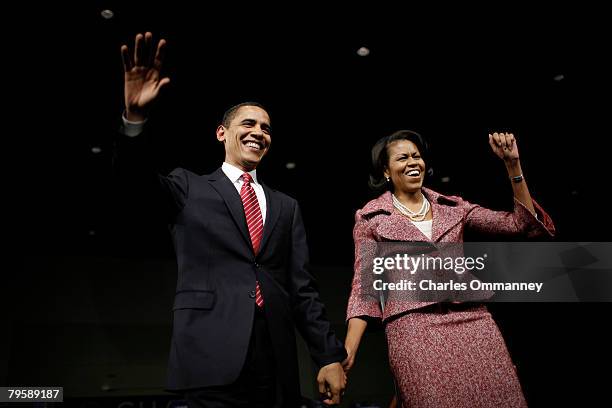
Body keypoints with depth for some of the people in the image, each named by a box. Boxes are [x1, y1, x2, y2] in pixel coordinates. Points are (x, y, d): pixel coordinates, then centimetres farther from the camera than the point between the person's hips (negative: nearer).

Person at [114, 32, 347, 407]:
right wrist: (136, 115, -26)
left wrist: (330, 356, 2)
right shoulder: (188, 188, 11)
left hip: (277, 362, 4)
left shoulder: (286, 207, 16)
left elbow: (302, 288, 11)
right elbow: (132, 172, -6)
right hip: (213, 355, -3)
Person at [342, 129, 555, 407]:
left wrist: (513, 165, 0)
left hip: (473, 322, 3)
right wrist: (347, 351, -6)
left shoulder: (452, 207, 14)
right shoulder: (370, 218, 7)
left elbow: (519, 225, 9)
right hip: (413, 329, -3)